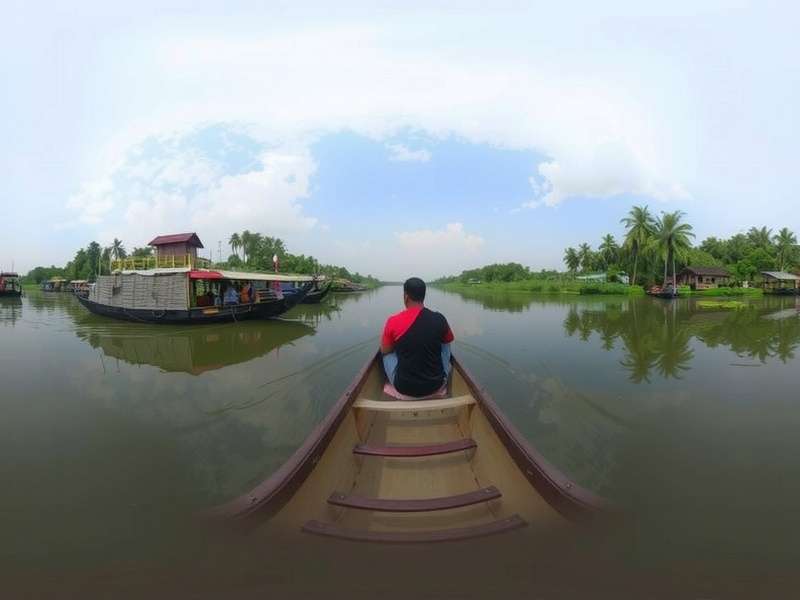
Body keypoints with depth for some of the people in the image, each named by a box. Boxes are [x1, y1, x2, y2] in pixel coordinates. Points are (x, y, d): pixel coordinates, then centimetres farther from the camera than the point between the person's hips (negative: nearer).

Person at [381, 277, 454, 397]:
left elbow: (384, 351, 2)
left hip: (403, 387, -1)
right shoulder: (439, 319, -10)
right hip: (436, 384, 1)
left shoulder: (393, 321, -15)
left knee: (388, 353, 24)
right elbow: (448, 340, 12)